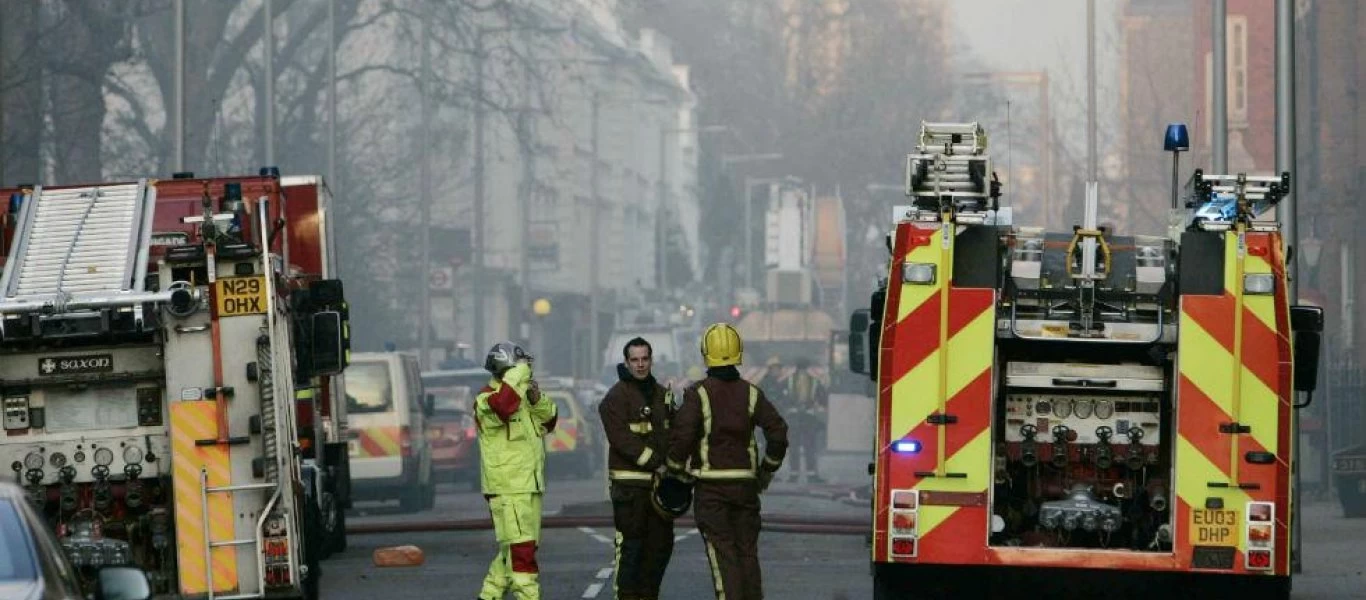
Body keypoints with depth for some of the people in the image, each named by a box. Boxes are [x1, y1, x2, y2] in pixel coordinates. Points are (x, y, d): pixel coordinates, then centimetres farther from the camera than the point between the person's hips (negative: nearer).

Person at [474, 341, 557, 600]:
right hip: (507, 488, -9)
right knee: (521, 549, -15)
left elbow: (549, 421, 19)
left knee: (513, 549, 15)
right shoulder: (487, 398, -11)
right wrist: (519, 374, -25)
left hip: (529, 486, 9)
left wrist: (537, 400, 0)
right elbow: (502, 406, -34)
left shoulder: (523, 397, 18)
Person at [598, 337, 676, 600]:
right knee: (631, 544, -8)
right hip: (629, 482, -7)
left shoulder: (662, 394, 16)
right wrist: (653, 460, -20)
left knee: (661, 543, 10)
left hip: (659, 480, 7)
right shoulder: (617, 396, -8)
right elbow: (622, 438, -17)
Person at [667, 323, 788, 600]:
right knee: (748, 550, 12)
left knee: (722, 552, -4)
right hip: (745, 483, 3)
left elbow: (681, 436, -15)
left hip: (710, 486, -3)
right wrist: (768, 469, 12)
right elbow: (778, 431, -1)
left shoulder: (698, 394, -8)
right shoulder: (751, 393, 3)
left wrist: (675, 471, 1)